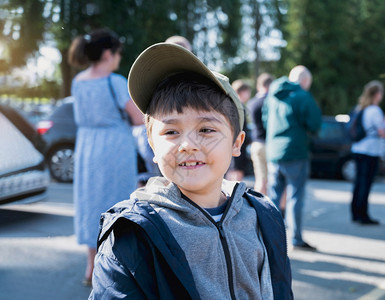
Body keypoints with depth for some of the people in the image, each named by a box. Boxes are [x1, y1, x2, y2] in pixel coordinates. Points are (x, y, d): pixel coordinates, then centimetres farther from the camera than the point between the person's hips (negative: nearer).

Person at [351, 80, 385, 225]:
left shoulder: (360, 108, 10)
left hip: (357, 149, 8)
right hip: (370, 151, -8)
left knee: (359, 181, 13)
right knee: (366, 183, -3)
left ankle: (355, 213, 18)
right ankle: (363, 215, 0)